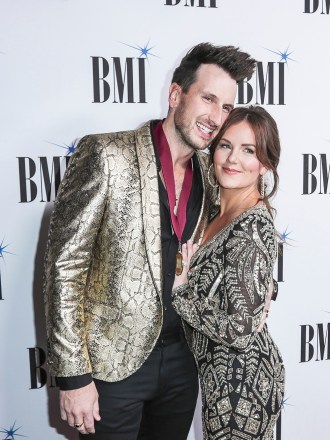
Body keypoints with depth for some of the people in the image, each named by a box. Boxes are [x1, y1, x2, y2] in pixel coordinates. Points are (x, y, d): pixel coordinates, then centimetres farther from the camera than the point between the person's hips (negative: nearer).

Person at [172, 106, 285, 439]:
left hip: (240, 379, -8)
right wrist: (182, 281, -5)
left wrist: (179, 290, -19)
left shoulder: (252, 228, -25)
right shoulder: (223, 213, 1)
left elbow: (240, 330, -27)